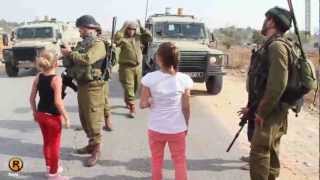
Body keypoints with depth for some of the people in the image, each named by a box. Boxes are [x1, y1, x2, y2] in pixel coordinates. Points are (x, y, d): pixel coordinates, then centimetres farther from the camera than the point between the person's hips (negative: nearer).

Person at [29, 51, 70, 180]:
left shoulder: (38, 77, 0)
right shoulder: (56, 79, -19)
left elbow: (32, 98, 4)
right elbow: (58, 101, -25)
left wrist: (35, 113, 17)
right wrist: (66, 117, -16)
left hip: (41, 114, 7)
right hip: (53, 116, -6)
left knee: (46, 142, 23)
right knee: (54, 145, 8)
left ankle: (50, 167, 39)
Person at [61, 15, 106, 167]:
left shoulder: (98, 44, -11)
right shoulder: (81, 44, 15)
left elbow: (87, 59, -29)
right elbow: (70, 63, 15)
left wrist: (70, 53, -17)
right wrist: (66, 55, -6)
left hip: (92, 87, -9)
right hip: (81, 85, 9)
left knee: (93, 120, -4)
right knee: (84, 119, 17)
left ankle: (96, 151, 6)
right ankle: (91, 145, 32)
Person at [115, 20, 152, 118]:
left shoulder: (139, 37, 8)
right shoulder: (123, 38, -8)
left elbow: (149, 37, 4)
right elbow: (116, 40, -28)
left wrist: (142, 28, -2)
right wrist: (123, 28, -22)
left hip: (138, 66, 6)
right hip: (126, 67, -6)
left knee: (135, 87, 17)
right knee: (129, 88, -8)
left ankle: (127, 101, 41)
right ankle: (132, 108, -5)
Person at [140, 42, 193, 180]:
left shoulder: (150, 78, -14)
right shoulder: (184, 79, -11)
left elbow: (143, 104, -10)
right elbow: (186, 107, -5)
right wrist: (186, 125, 9)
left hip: (156, 129, 0)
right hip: (177, 129, 0)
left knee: (156, 161, 19)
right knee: (180, 161, 15)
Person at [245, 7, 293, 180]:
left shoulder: (276, 45, -19)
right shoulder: (270, 45, 13)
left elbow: (278, 84, -27)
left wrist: (262, 111, -20)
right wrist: (254, 107, 17)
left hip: (270, 112, -10)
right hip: (270, 110, 10)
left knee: (259, 153, -7)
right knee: (270, 150, 17)